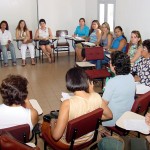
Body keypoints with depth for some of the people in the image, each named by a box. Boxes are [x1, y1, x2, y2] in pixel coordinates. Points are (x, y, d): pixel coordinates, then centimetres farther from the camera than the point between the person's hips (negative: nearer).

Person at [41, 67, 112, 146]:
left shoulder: (67, 104, -35)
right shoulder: (96, 97, -21)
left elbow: (56, 135, -30)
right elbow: (109, 115, -2)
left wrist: (52, 122, -9)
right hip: (89, 138, 5)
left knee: (44, 125, 24)